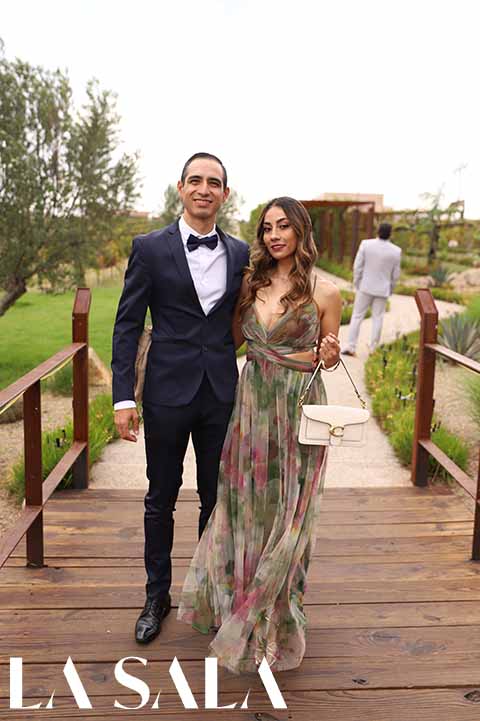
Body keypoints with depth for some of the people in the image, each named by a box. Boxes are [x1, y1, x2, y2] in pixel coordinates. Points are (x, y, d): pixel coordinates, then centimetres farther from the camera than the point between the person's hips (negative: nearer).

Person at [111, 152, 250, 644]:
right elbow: (127, 325, -4)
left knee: (217, 498, 14)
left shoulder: (240, 253, 6)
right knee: (161, 498, 11)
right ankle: (157, 595, 31)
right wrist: (123, 397, -10)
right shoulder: (150, 248, -3)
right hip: (167, 393, -2)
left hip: (221, 395, 3)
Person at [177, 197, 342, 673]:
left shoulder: (324, 293, -6)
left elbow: (328, 354, 3)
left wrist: (328, 355, -17)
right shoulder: (251, 284, 5)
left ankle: (278, 620, 29)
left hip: (299, 409, -3)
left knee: (287, 513, 8)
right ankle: (239, 596, 37)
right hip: (252, 402, 4)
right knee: (245, 504, 14)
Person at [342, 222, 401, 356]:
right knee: (377, 319, 9)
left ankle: (350, 347, 2)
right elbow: (395, 274, -1)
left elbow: (357, 266, -8)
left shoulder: (366, 244, -11)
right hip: (382, 289, 1)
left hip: (365, 286, 0)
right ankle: (373, 349, 10)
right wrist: (391, 289, 15)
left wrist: (356, 284, 4)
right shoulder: (396, 251, -8)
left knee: (357, 316, 6)